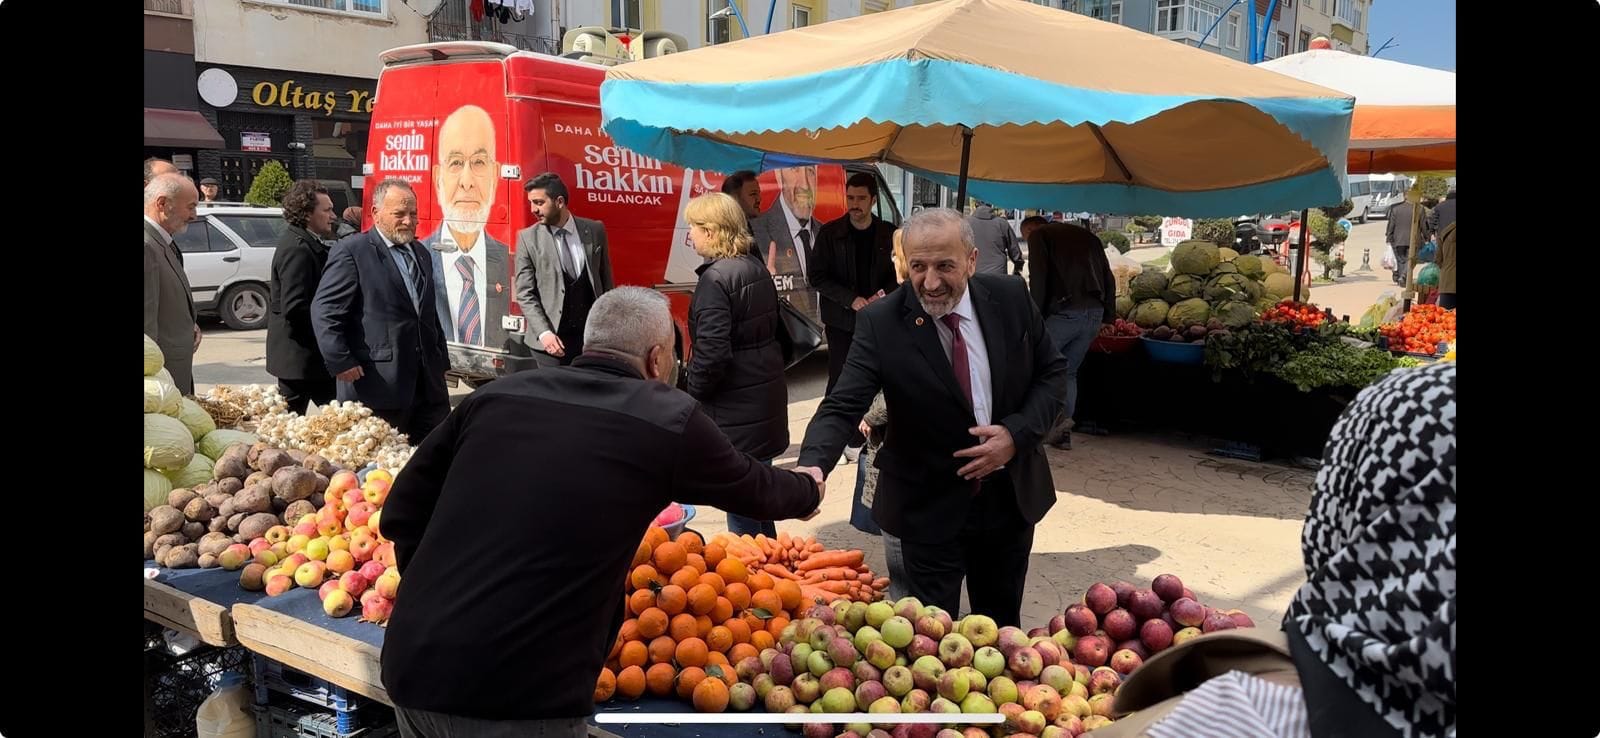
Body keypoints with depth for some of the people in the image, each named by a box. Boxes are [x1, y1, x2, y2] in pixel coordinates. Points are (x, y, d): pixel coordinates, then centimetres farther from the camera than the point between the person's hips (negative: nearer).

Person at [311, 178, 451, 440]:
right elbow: (324, 311, -10)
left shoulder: (420, 253, 18)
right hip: (377, 386, -7)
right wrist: (341, 363, -15)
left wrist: (441, 361, 20)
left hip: (428, 384, 7)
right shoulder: (351, 251, -5)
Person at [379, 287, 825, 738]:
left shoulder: (497, 394, 8)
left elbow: (401, 512, 11)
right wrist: (809, 491, 37)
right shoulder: (670, 419, -1)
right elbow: (754, 489, 17)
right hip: (522, 698, -5)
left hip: (411, 669, 6)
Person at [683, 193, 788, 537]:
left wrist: (693, 393, -9)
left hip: (734, 406, -10)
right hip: (766, 394, 10)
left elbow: (712, 352, -23)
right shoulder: (756, 267, 9)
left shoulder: (715, 279, -18)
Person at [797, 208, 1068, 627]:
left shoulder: (1011, 298, -8)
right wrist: (813, 466, -40)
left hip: (1012, 495, 3)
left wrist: (1017, 433, -14)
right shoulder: (881, 323, -16)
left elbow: (1053, 372, 3)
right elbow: (842, 407, -20)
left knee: (1003, 627, 21)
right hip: (930, 509, -3)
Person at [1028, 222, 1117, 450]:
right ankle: (1062, 433, 14)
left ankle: (1057, 416, -10)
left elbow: (1039, 278, -7)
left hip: (1064, 312, -6)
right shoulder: (1088, 236, 25)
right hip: (1095, 314, 6)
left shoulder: (1038, 235, 7)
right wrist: (1109, 317, 17)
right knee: (1069, 372, 16)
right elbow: (1108, 278, 18)